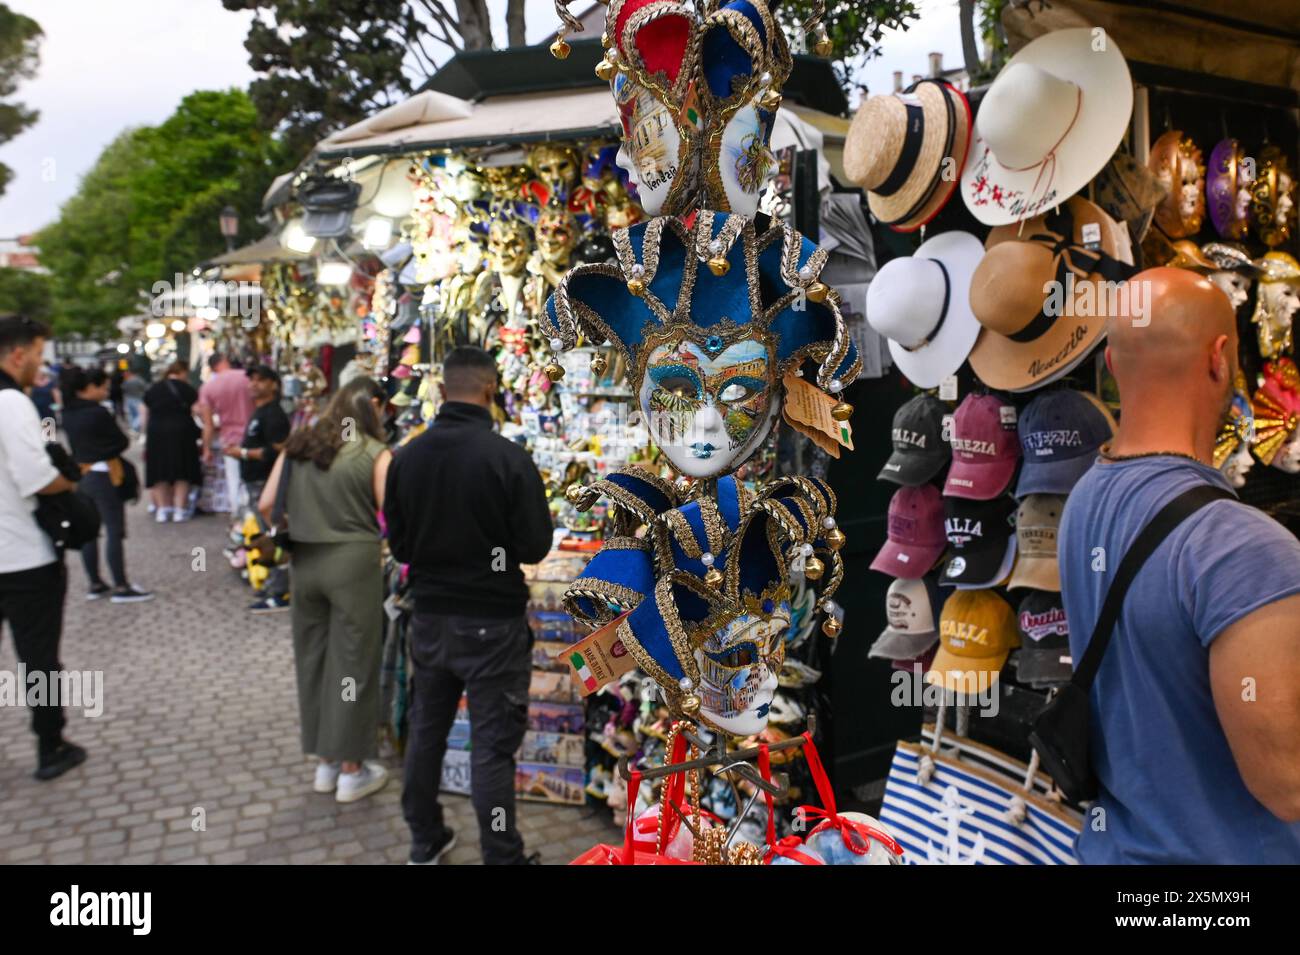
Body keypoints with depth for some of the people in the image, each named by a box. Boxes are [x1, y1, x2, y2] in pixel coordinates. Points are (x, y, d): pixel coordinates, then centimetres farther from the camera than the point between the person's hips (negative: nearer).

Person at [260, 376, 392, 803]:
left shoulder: (298, 446, 5)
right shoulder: (376, 454, -8)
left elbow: (266, 505, 5)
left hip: (305, 561, 5)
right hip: (353, 563, -5)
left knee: (312, 659, 16)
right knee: (353, 663, 6)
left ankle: (325, 761, 28)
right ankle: (352, 770, 16)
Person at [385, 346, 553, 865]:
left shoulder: (407, 457, -3)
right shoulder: (510, 458, -18)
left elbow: (399, 545, 5)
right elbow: (534, 547, -13)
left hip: (430, 617, 5)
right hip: (492, 623, -5)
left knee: (426, 731, 18)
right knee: (491, 746, 3)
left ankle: (425, 842, 33)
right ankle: (501, 856, 14)